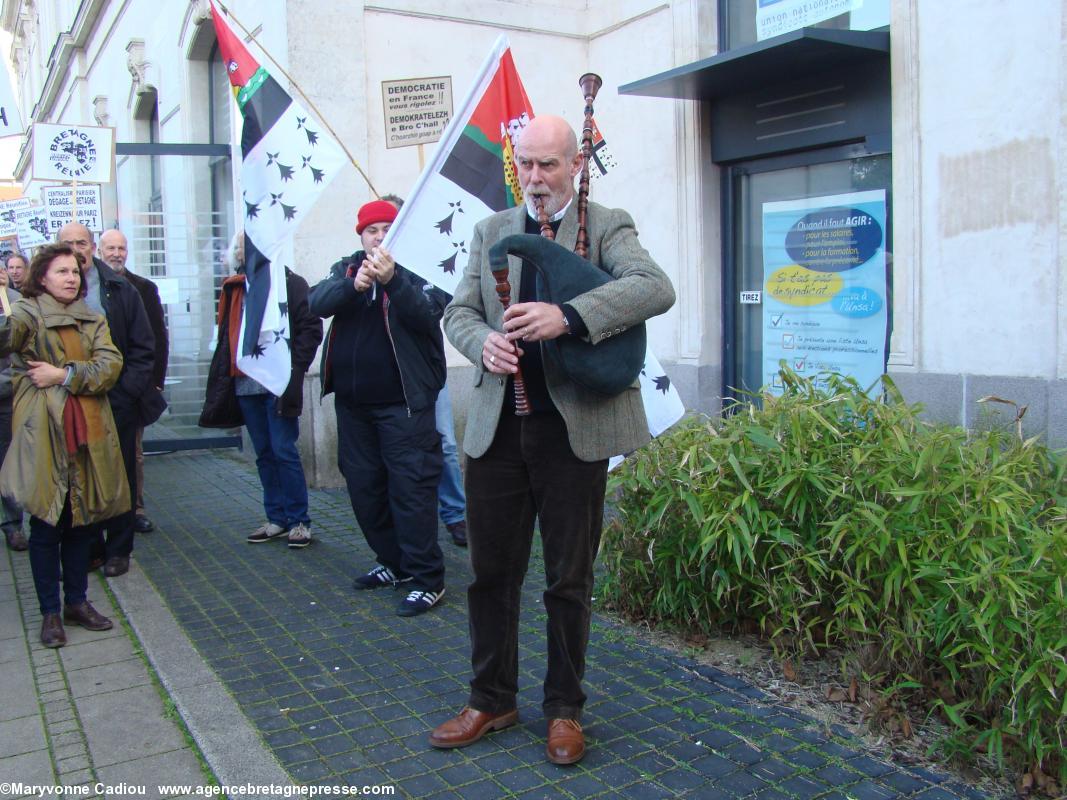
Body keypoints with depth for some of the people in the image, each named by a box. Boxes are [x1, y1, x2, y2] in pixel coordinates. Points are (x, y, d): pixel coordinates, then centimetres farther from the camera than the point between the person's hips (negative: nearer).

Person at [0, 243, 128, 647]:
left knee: (82, 521, 13)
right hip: (43, 434, -5)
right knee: (46, 524, 3)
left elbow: (111, 364, -3)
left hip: (87, 433, 5)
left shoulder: (93, 320, 12)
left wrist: (64, 375, -14)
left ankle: (77, 600, 27)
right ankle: (50, 612, 15)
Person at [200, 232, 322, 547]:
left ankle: (298, 520, 3)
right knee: (264, 454, 11)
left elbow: (311, 328, -8)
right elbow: (226, 335, 21)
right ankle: (277, 518, 19)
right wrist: (222, 378, 11)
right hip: (245, 384, 6)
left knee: (284, 451, -6)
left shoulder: (290, 284, -2)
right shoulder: (234, 289, 17)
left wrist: (293, 368, -14)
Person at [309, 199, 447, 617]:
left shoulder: (416, 267, -4)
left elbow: (427, 314, -22)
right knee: (363, 487, 14)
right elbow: (317, 302, -8)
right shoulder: (346, 268, 10)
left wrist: (393, 280, -39)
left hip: (403, 402, -6)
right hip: (352, 402, 6)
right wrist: (353, 285, -28)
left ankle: (427, 578, 1)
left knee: (410, 487, -8)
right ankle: (394, 562, 29)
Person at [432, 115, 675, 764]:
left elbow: (656, 289, -19)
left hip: (574, 428, -4)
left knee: (569, 580, 8)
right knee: (492, 571, 11)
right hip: (496, 426, 4)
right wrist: (484, 342, -13)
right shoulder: (492, 230, 13)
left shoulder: (606, 226, -1)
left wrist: (567, 316, -32)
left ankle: (565, 710, 26)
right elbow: (459, 310, 11)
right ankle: (492, 700, 29)